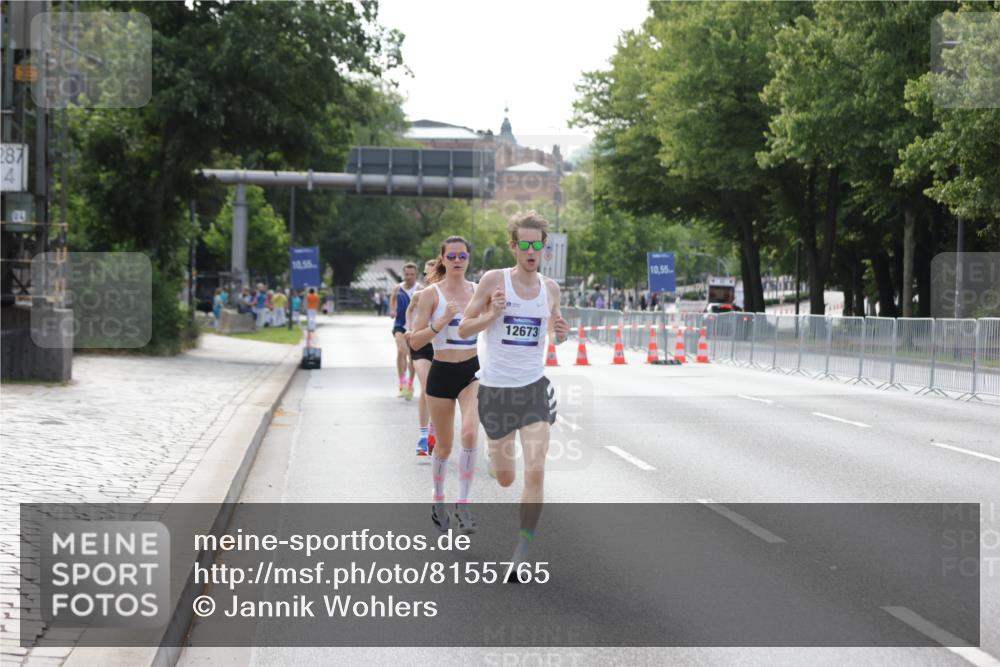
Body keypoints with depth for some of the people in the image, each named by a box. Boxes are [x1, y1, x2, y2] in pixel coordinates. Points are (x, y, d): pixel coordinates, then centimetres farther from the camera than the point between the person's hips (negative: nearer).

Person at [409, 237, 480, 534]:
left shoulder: (478, 290, 4)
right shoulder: (432, 294, -5)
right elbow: (415, 341, -9)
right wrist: (441, 322, -23)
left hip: (472, 371, 1)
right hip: (442, 373, -1)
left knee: (470, 433, -22)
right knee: (444, 446, 8)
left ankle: (462, 503, -12)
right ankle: (438, 501, 32)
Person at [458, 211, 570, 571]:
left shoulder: (550, 287, 4)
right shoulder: (494, 279, -6)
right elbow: (464, 329, -2)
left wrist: (562, 334, -3)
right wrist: (492, 314, -20)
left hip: (534, 387, 2)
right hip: (496, 388, -2)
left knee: (535, 472, -12)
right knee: (505, 479, 9)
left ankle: (522, 551, -1)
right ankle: (496, 454, 48)